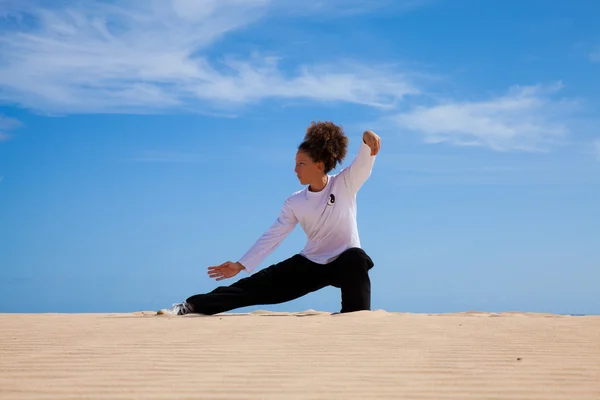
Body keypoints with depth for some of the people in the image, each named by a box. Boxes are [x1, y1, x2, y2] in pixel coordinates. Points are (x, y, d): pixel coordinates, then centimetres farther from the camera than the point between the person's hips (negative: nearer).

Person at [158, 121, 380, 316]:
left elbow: (363, 165, -29)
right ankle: (192, 306, -7)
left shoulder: (345, 184, -10)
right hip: (310, 264, 3)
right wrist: (240, 265, -4)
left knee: (356, 258, -40)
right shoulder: (295, 203, -2)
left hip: (344, 263, -3)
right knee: (258, 285, -6)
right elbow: (271, 237, 0)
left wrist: (367, 139, -53)